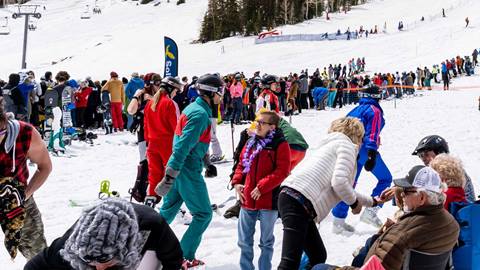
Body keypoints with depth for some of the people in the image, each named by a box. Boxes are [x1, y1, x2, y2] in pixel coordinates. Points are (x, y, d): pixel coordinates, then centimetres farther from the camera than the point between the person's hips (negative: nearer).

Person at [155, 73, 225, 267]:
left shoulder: (192, 108, 11)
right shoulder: (200, 114, -19)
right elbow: (183, 147, -25)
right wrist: (169, 178, -27)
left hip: (179, 167, 9)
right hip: (188, 171, -9)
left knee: (168, 211, 17)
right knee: (203, 214, 2)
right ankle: (186, 258, 6)